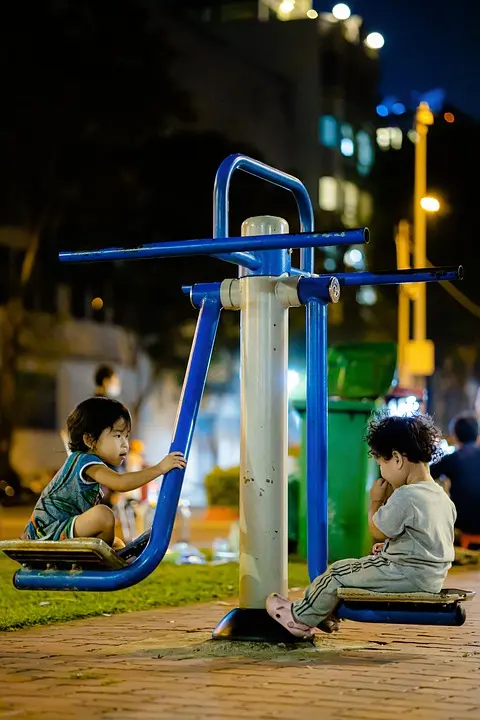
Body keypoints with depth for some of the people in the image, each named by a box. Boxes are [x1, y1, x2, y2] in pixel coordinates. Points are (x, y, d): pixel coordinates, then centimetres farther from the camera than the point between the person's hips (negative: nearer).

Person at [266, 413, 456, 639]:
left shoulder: (404, 497, -22)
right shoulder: (443, 498, 7)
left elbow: (377, 531, -12)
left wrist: (375, 501, 3)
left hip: (406, 575, -9)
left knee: (337, 573, 5)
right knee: (354, 568, 25)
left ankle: (300, 616, 22)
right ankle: (328, 613, 36)